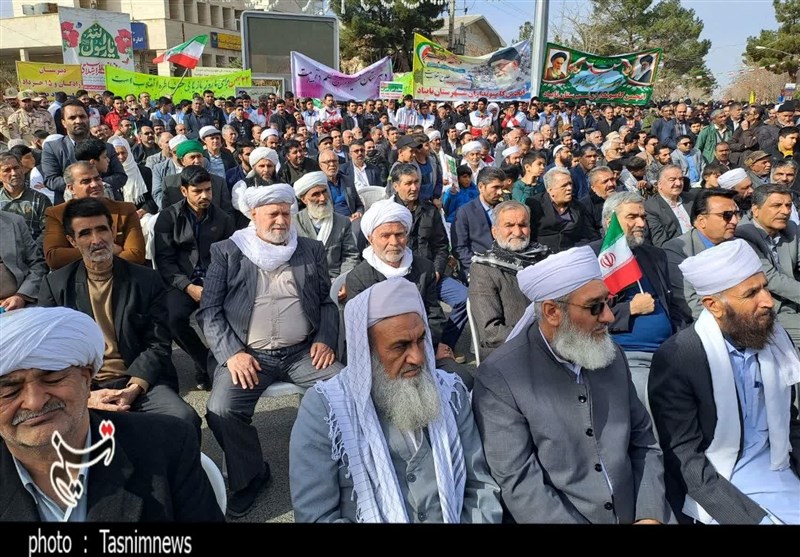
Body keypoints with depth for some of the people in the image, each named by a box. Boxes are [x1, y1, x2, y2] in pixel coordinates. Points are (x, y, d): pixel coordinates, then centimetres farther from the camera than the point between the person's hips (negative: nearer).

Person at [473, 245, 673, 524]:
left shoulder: (612, 355, 4)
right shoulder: (499, 378, -14)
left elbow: (643, 442, 9)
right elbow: (521, 484, -15)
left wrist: (651, 515, -5)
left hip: (637, 516, 4)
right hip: (563, 518, -4)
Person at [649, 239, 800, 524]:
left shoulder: (776, 339, -1)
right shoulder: (675, 359, -19)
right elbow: (685, 459, -17)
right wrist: (752, 517, -23)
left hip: (775, 474, 6)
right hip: (711, 487, -6)